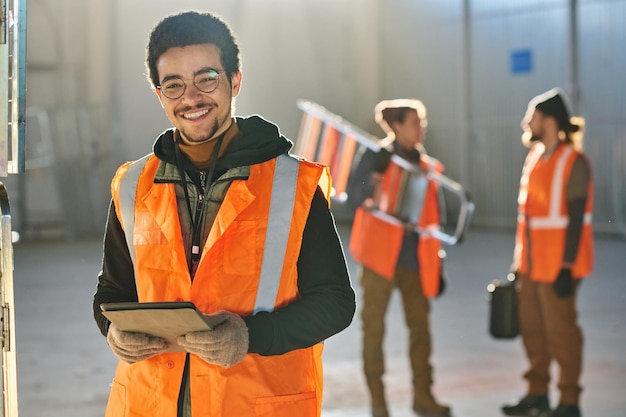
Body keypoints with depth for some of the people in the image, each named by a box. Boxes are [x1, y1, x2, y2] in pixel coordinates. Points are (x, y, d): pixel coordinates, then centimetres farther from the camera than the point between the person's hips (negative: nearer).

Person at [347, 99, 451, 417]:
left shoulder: (429, 166, 12)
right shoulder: (377, 157, -2)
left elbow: (433, 218, 15)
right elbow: (352, 194, -10)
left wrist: (437, 264, 13)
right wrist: (369, 195, -32)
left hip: (416, 256, 5)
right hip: (381, 252, -4)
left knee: (420, 324, 7)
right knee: (374, 324, 0)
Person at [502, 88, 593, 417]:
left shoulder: (573, 162, -14)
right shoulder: (535, 157, 11)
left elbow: (576, 219, -17)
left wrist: (567, 267, -19)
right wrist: (519, 261, 16)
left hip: (558, 265, -8)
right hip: (532, 264, 8)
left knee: (560, 331, -2)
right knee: (532, 328, 13)